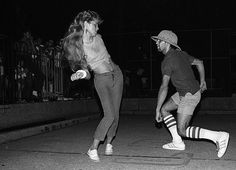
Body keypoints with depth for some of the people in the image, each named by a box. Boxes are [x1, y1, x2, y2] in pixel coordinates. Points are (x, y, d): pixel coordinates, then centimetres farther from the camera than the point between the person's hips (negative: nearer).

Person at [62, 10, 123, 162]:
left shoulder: (98, 38, -1)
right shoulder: (76, 45, -13)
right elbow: (85, 69, -10)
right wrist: (81, 73, -30)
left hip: (116, 74, 5)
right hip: (101, 79, -5)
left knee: (115, 114, 3)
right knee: (109, 115, -18)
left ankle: (109, 143, 23)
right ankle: (93, 148, -6)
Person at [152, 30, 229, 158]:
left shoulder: (167, 61, -19)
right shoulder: (180, 53, 8)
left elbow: (164, 87, -26)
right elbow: (199, 63, 20)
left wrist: (157, 110, -22)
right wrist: (202, 81, 32)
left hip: (189, 96, -10)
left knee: (182, 131, -7)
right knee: (164, 109, 14)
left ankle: (218, 136, -9)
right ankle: (178, 143, 16)